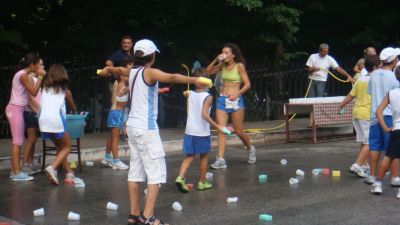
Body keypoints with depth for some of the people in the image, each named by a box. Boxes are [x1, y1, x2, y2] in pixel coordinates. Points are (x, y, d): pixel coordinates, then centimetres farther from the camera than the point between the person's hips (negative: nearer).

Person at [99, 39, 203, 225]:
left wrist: (108, 69, 55)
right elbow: (172, 77, -32)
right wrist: (193, 80, -43)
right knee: (156, 172, -9)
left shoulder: (132, 71, 10)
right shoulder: (150, 73, -14)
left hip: (133, 126, 9)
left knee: (135, 171, 12)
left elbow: (119, 70, 33)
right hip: (146, 128, -9)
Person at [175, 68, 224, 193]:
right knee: (204, 156, 13)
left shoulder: (190, 94, 2)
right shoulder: (208, 97, -13)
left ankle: (180, 177, -12)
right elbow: (204, 114, -23)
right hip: (202, 132, -4)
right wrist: (217, 126, -22)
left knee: (189, 156, 9)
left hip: (189, 131, 4)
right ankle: (202, 182, 21)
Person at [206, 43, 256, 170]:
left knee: (238, 131, 4)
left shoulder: (239, 66, -5)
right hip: (222, 99, 4)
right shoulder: (223, 65, 9)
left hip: (235, 101, -4)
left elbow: (247, 84, -6)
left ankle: (250, 149, 33)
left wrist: (237, 93, -20)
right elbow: (209, 71, 13)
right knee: (221, 130, -6)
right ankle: (220, 160, -9)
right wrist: (216, 60, 0)